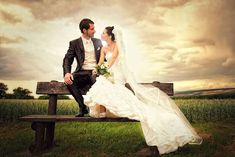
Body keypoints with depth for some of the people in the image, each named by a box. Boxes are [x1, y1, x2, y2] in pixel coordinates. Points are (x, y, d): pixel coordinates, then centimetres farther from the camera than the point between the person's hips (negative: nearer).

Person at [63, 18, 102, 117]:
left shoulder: (98, 42, 16)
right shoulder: (74, 43, 7)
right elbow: (67, 59, -2)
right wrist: (67, 72, -24)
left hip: (96, 72, 0)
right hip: (82, 73, 0)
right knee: (69, 80, -30)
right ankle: (82, 106, -16)